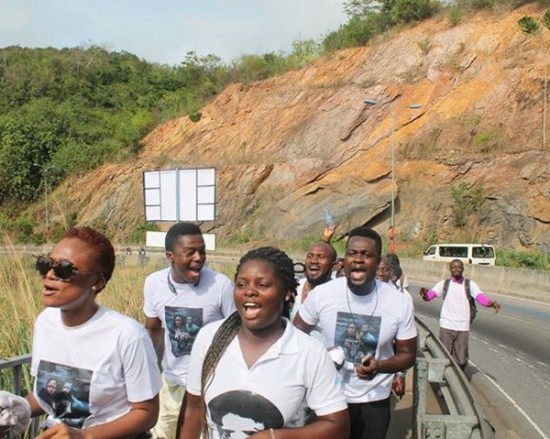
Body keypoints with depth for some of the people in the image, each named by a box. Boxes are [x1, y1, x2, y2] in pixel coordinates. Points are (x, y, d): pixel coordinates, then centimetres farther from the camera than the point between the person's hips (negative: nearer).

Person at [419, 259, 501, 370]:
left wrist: (491, 303, -34)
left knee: (461, 360, 8)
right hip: (446, 326, 0)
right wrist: (424, 293, -34)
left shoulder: (470, 284, 2)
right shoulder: (444, 284, 2)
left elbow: (481, 298, -12)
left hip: (463, 327, 0)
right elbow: (429, 295, -10)